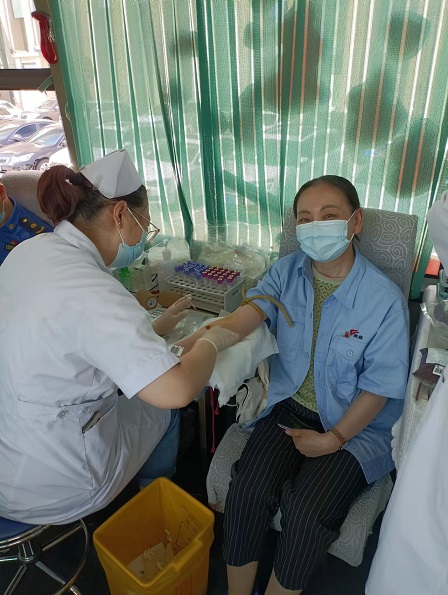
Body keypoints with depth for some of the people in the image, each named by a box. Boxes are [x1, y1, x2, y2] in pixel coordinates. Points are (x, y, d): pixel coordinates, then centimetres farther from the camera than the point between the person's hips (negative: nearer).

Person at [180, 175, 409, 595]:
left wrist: (334, 439, -14)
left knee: (306, 513, -20)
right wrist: (200, 339, -39)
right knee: (247, 492, -16)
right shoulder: (286, 272, -4)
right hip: (289, 406, 3)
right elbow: (246, 316, -20)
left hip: (353, 423, -2)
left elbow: (379, 387, -9)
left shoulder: (385, 299, -14)